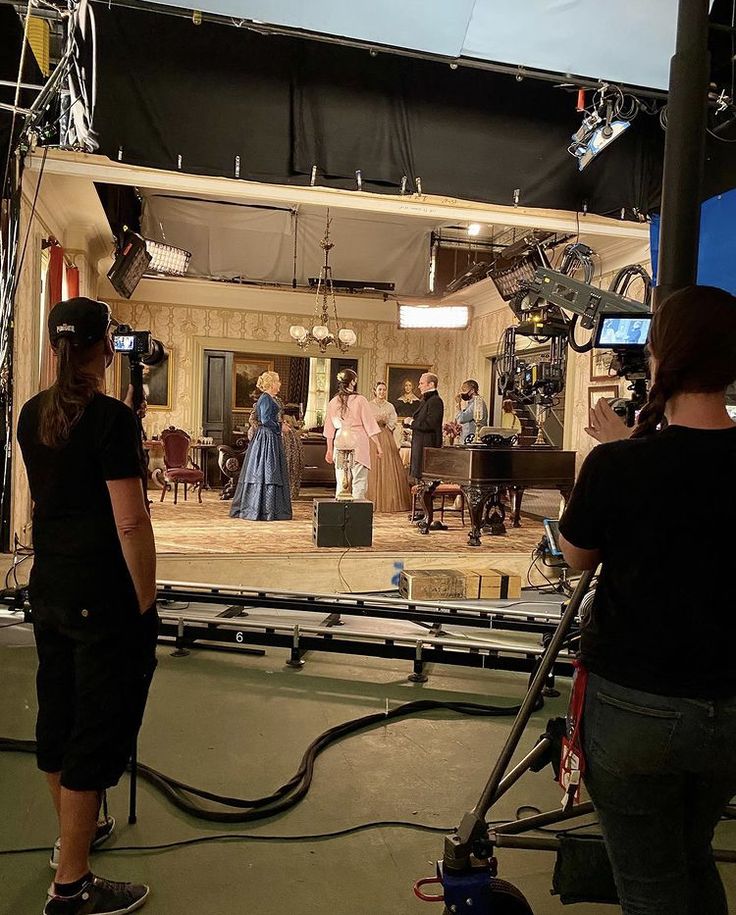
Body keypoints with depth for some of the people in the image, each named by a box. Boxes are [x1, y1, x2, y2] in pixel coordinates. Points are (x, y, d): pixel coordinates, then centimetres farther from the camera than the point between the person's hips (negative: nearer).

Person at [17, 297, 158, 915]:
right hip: (104, 596, -8)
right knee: (101, 726, 4)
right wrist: (147, 604, -11)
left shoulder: (33, 415, 5)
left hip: (49, 587, 8)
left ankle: (77, 831, 43)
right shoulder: (112, 418, -18)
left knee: (58, 711, 21)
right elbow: (131, 523, -21)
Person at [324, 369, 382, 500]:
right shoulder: (359, 400, -6)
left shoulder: (333, 402, 7)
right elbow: (371, 426, -5)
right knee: (359, 483, 0)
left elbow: (329, 430, 14)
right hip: (358, 445, -4)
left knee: (341, 483, 9)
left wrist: (330, 450, 23)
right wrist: (379, 446, 2)